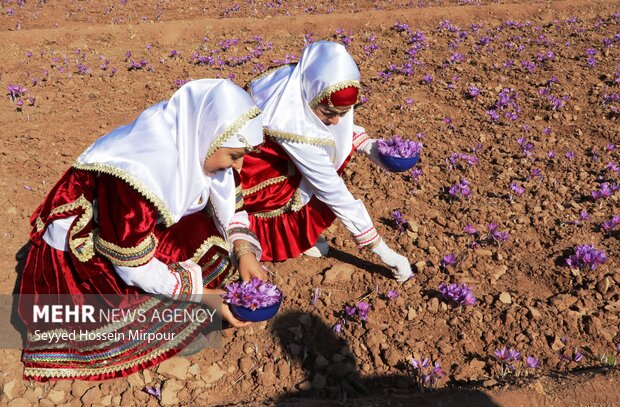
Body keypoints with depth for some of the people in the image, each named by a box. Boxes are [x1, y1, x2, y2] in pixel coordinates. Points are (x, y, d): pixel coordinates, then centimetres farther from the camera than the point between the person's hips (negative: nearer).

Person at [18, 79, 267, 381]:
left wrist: (245, 252, -14)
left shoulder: (197, 140, -15)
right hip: (79, 252, -7)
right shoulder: (141, 169, -36)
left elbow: (229, 203, 0)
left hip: (146, 228, 7)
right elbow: (133, 266, -28)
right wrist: (201, 292, -23)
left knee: (215, 249, -9)